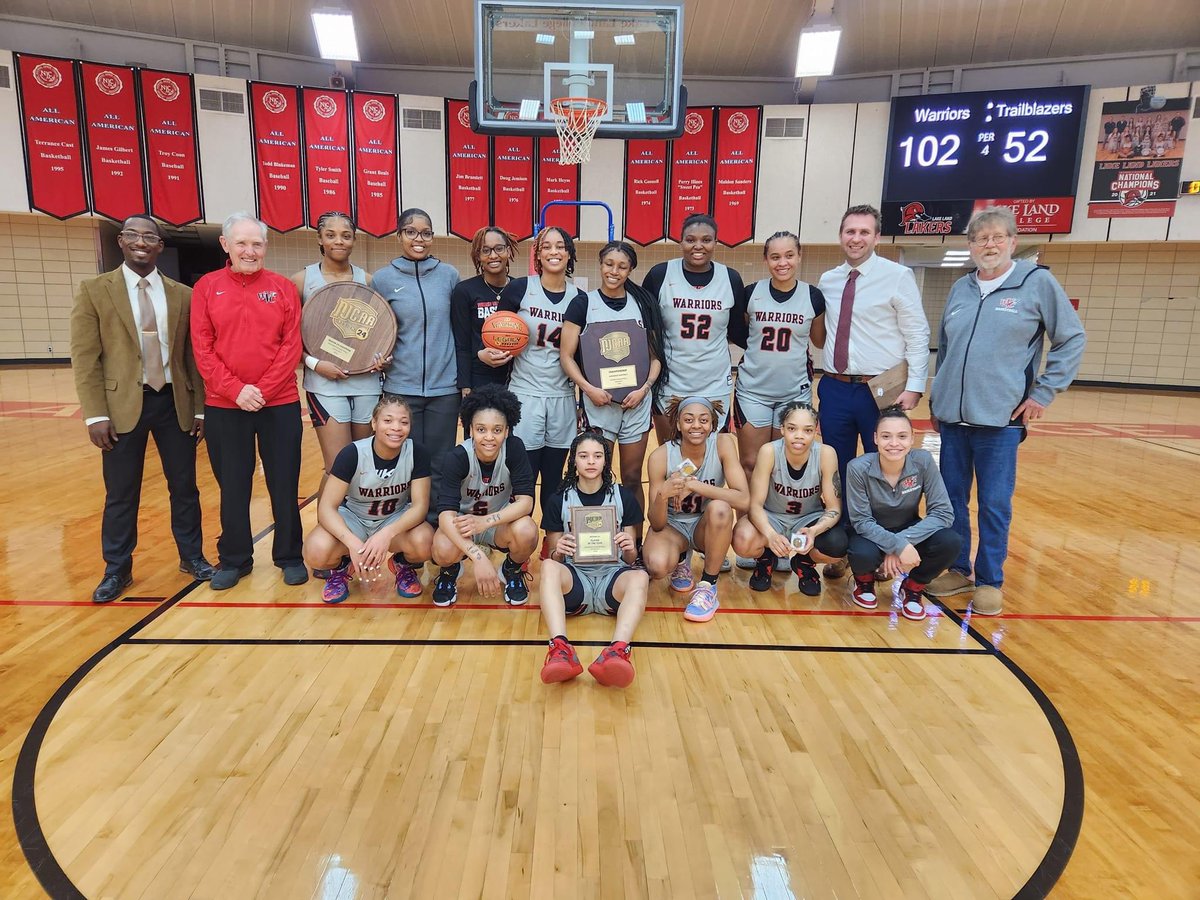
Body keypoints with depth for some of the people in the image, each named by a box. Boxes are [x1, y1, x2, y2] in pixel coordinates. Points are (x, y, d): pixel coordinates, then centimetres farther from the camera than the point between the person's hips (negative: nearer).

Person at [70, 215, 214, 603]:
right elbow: (85, 357, -3)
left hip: (174, 402, 2)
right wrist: (96, 414, -10)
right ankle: (117, 570, 24)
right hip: (122, 405, -1)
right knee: (121, 494, 8)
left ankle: (191, 556, 27)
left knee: (184, 486, 10)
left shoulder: (182, 295, 7)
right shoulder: (94, 290, 1)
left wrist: (200, 409, 3)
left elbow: (193, 356, 7)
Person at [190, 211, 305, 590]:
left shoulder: (283, 288, 2)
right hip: (224, 406, 1)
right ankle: (234, 560, 26)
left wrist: (263, 390, -13)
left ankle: (290, 557, 21)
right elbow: (202, 349, -2)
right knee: (232, 487, 11)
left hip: (279, 404, -1)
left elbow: (292, 345, -4)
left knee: (284, 485, 6)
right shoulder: (206, 288, 3)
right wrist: (236, 390, -13)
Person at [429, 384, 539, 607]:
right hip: (462, 522, -1)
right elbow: (445, 512, -35)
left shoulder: (514, 448, -21)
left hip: (500, 522, 1)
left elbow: (526, 501, -24)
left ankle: (512, 571, 3)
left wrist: (486, 521, -41)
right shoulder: (456, 457, -25)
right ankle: (450, 572, 5)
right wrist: (477, 556, -49)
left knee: (526, 531, -33)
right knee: (444, 551, -35)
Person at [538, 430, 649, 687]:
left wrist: (629, 550, -15)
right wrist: (558, 552, -16)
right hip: (575, 578, 0)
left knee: (640, 577, -34)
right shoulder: (560, 501, 8)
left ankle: (617, 652, -56)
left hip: (613, 575, 0)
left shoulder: (623, 497, 8)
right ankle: (561, 650, -52)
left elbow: (631, 560, 10)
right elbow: (553, 559, 9)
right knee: (548, 567, -33)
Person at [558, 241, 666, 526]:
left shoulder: (643, 304, 7)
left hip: (637, 402, 2)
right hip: (598, 401, -2)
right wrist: (589, 388, -15)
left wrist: (644, 388, -8)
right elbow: (566, 355, -3)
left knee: (632, 478, 9)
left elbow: (655, 355, 8)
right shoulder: (583, 303, 0)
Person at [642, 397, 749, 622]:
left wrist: (694, 485, -36)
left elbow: (744, 500, -30)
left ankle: (708, 586, -14)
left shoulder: (722, 444, -18)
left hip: (707, 526, 1)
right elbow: (657, 525, -18)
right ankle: (681, 561, 8)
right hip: (672, 525, 0)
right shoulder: (661, 456, -20)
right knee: (657, 566, -33)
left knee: (720, 508, -35)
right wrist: (662, 495, -40)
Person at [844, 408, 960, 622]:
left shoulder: (923, 461, -20)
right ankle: (864, 582, 5)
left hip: (908, 531, 2)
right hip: (871, 533, -2)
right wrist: (898, 545, -33)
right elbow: (861, 521, -20)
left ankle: (912, 588, 4)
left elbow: (943, 512, -19)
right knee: (864, 554, -36)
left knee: (949, 542, -27)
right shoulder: (859, 468, -24)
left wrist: (903, 540, -30)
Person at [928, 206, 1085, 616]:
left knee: (994, 505, 2)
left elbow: (1072, 339, 1)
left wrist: (1044, 392, -5)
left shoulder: (1037, 282, -2)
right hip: (952, 417, 4)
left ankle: (990, 581, 17)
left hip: (1000, 418, -4)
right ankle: (958, 570, 25)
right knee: (951, 498, 10)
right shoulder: (960, 289, 11)